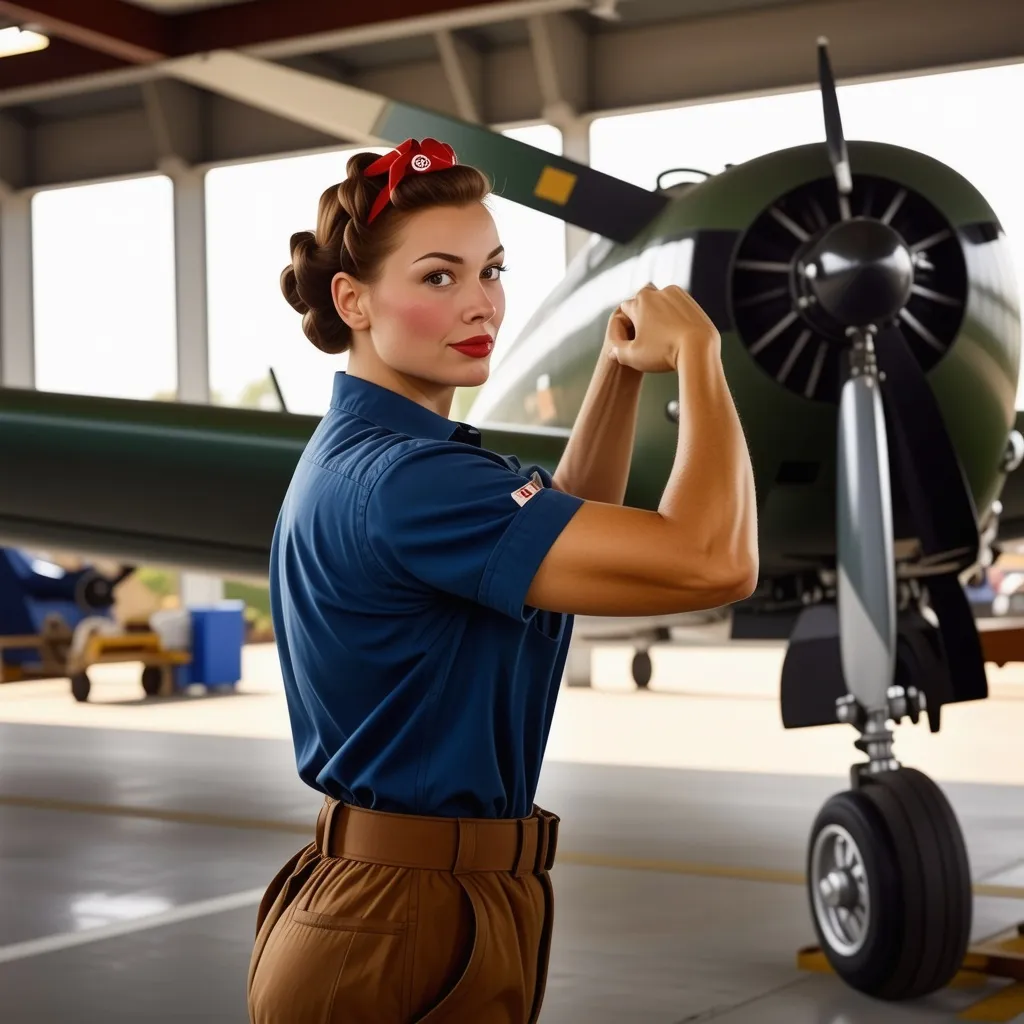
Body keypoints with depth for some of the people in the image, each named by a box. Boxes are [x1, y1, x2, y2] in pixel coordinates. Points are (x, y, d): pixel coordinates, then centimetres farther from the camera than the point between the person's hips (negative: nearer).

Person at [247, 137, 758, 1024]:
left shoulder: (356, 458, 8)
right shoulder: (399, 479, -23)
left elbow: (565, 531, 22)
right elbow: (714, 561, -29)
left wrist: (623, 372, 10)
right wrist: (695, 351, -14)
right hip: (406, 929, -10)